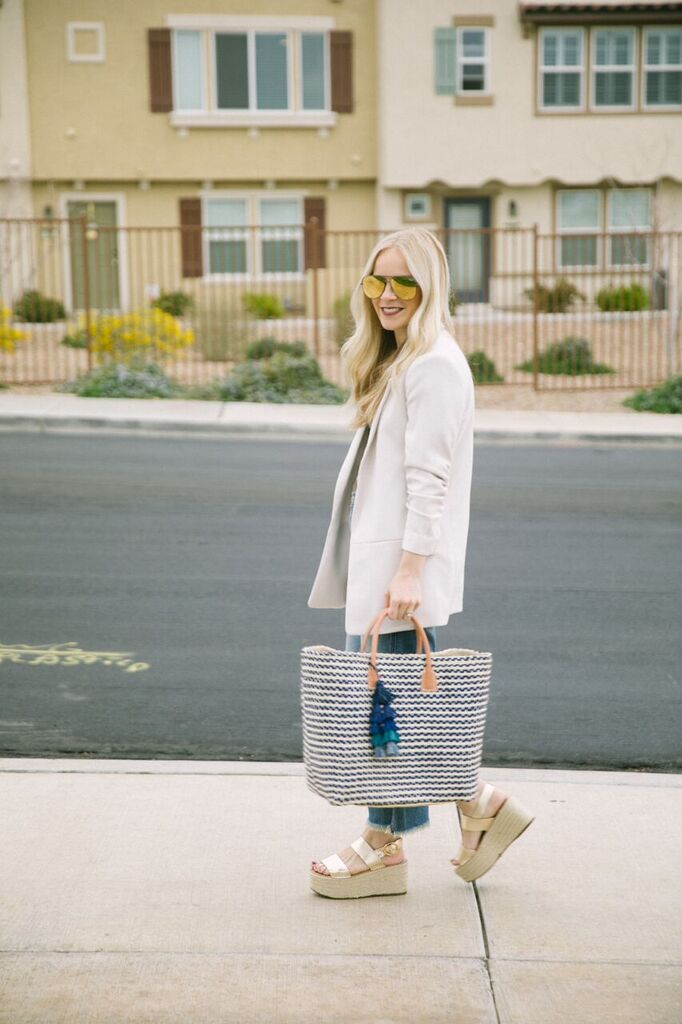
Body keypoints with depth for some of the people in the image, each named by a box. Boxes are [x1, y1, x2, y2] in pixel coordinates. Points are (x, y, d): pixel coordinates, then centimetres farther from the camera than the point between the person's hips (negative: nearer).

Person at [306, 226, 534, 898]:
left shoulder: (434, 365, -13)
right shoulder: (396, 360, 17)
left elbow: (429, 477, -19)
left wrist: (410, 568, -21)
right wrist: (383, 564, 19)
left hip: (406, 564, -10)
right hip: (377, 558, 10)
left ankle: (385, 847, 14)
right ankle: (478, 806, 23)